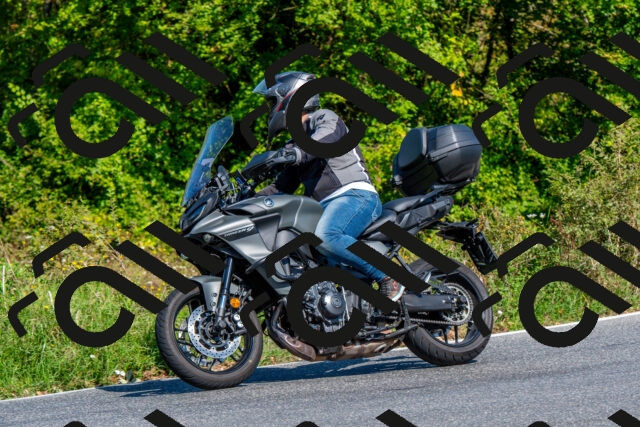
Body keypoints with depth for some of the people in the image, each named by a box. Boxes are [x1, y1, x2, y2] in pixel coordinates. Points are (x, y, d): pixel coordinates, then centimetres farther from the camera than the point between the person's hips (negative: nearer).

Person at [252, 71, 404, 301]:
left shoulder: (324, 118, 2)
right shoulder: (297, 142, 28)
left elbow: (323, 140, -22)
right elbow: (281, 187, 29)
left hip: (355, 196, -10)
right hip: (325, 207, 10)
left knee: (325, 237, -38)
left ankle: (387, 276, -31)